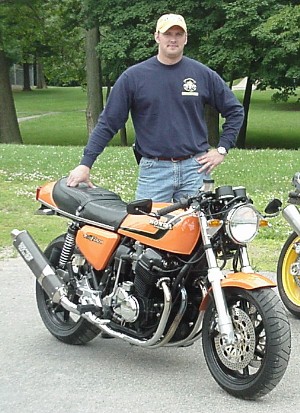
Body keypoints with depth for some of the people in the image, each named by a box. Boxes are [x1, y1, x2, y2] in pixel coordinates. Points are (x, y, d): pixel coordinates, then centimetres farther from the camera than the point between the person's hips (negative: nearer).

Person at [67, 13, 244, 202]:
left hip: (195, 167, 1)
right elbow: (108, 123, 3)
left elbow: (235, 111, 16)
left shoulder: (203, 74, 6)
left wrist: (222, 149, 6)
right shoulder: (133, 77, 3)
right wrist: (85, 164, -3)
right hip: (153, 170, -1)